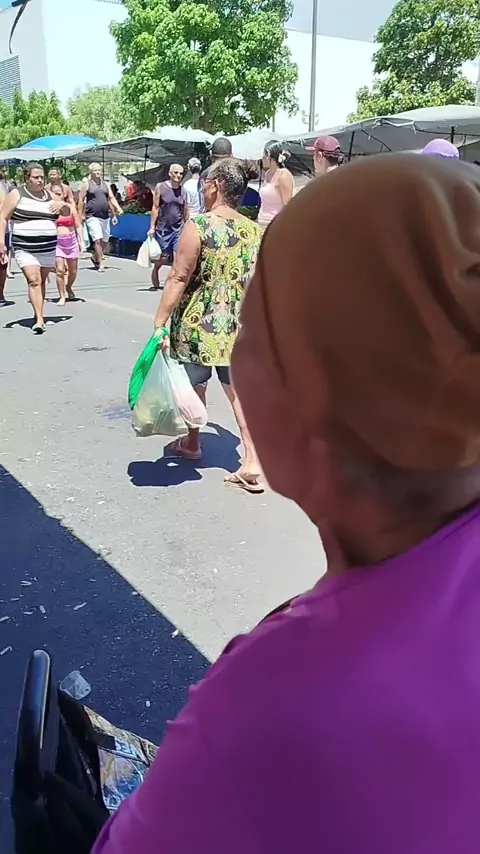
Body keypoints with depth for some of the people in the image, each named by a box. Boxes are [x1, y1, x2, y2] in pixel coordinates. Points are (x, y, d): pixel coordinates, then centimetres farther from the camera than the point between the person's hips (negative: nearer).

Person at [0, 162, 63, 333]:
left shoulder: (50, 195, 12)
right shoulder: (16, 194, 0)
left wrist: (62, 204, -2)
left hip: (48, 248, 4)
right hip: (25, 248, -4)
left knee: (42, 281, 10)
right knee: (33, 281, -16)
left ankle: (39, 314, 23)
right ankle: (39, 319, -19)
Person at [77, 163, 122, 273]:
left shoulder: (105, 184, 15)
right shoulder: (86, 184, 1)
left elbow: (111, 198, 13)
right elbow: (81, 200, -1)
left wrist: (118, 209, -1)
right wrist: (81, 215, -6)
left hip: (105, 217, 6)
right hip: (92, 217, -6)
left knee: (105, 240, 11)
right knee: (98, 240, -15)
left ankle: (95, 256, 34)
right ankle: (101, 264, -11)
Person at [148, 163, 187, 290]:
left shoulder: (183, 191, 7)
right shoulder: (160, 187, -1)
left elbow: (185, 211, 13)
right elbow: (155, 207, -3)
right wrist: (152, 227, -7)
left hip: (178, 229, 2)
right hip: (162, 229, -2)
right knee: (160, 259, 7)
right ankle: (155, 284, 24)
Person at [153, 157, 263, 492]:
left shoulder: (200, 224, -12)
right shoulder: (255, 231, 4)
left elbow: (178, 278, -15)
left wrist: (160, 322, -12)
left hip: (198, 326, -4)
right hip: (240, 328, 4)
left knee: (194, 385, 18)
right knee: (241, 390, 6)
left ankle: (192, 443, 38)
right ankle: (252, 463, 2)